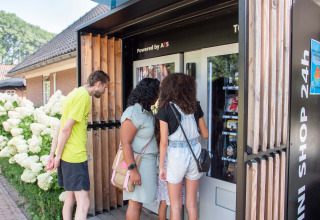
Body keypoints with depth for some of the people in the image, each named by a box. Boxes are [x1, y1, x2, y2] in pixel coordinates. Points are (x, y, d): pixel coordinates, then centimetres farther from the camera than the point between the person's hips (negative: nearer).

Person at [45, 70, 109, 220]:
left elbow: (59, 127, 15)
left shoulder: (75, 93, 16)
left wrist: (52, 154, 15)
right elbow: (66, 129, -17)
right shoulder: (83, 96, -13)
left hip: (65, 156, 10)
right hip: (75, 156, -10)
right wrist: (58, 156, -9)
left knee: (70, 199, 19)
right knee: (83, 203, -3)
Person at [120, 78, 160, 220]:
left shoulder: (145, 111, 9)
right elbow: (125, 143, -23)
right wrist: (133, 170, -24)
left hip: (147, 161, 9)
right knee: (135, 201, 1)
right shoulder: (133, 114, -20)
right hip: (137, 162, -9)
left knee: (140, 199, 16)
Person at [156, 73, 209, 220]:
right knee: (191, 203, 17)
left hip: (176, 154, -4)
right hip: (195, 152, 4)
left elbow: (164, 142, -10)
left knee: (175, 205, 11)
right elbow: (205, 134, 9)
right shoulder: (195, 106, 2)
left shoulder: (165, 109, -8)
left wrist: (161, 166, -1)